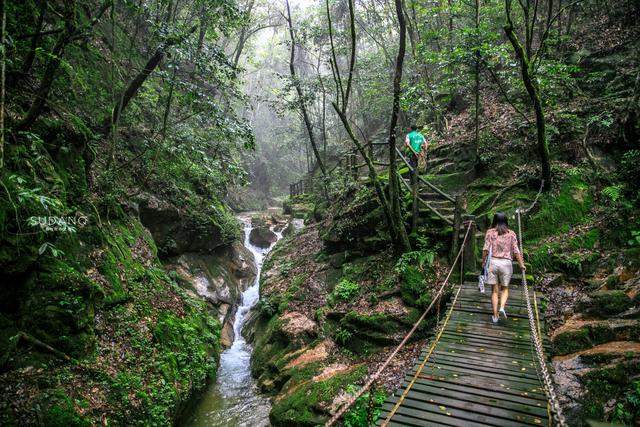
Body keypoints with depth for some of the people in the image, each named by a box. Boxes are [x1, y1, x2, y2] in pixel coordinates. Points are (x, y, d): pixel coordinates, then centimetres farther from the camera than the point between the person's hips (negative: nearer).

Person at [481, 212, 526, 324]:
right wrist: (522, 264, 8)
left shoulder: (490, 232, 2)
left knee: (495, 290, 8)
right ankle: (502, 307, -7)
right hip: (506, 263, 0)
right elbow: (516, 251, 0)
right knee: (505, 288, 17)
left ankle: (495, 316, 9)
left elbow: (486, 249, -4)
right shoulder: (511, 234, 4)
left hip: (493, 262, 0)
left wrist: (483, 261, 8)